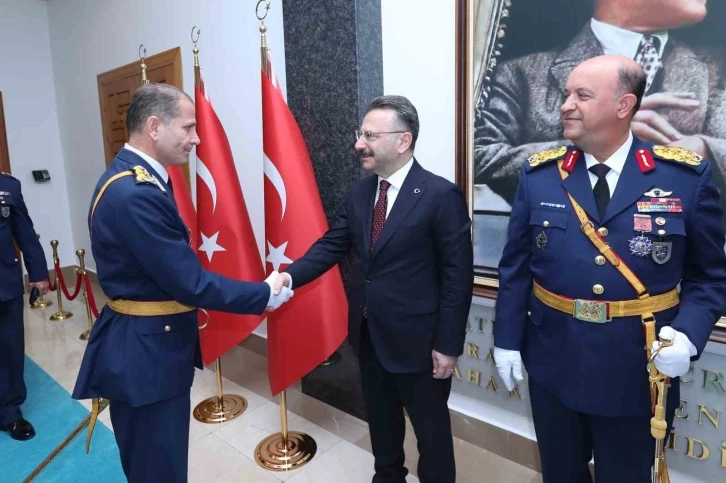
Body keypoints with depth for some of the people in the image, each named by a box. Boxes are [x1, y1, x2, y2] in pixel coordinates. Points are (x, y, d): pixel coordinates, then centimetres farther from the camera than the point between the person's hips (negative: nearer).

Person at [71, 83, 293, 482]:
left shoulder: (132, 178, 6)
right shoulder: (135, 194, -27)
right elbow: (191, 283, -25)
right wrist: (266, 294, -15)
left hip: (144, 344, 10)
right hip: (146, 353, -10)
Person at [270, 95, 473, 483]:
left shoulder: (441, 195, -16)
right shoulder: (358, 193, 3)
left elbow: (458, 276, -15)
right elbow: (331, 245, 1)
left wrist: (448, 345, -14)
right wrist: (290, 275, -16)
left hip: (417, 338, -6)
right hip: (368, 334, 6)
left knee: (430, 427, 14)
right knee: (380, 419, 25)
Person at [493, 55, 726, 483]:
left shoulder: (687, 176, -6)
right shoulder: (539, 175, -3)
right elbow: (516, 268, 1)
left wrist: (687, 335, -16)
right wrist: (507, 340, 0)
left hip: (637, 371, -1)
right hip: (553, 363, 2)